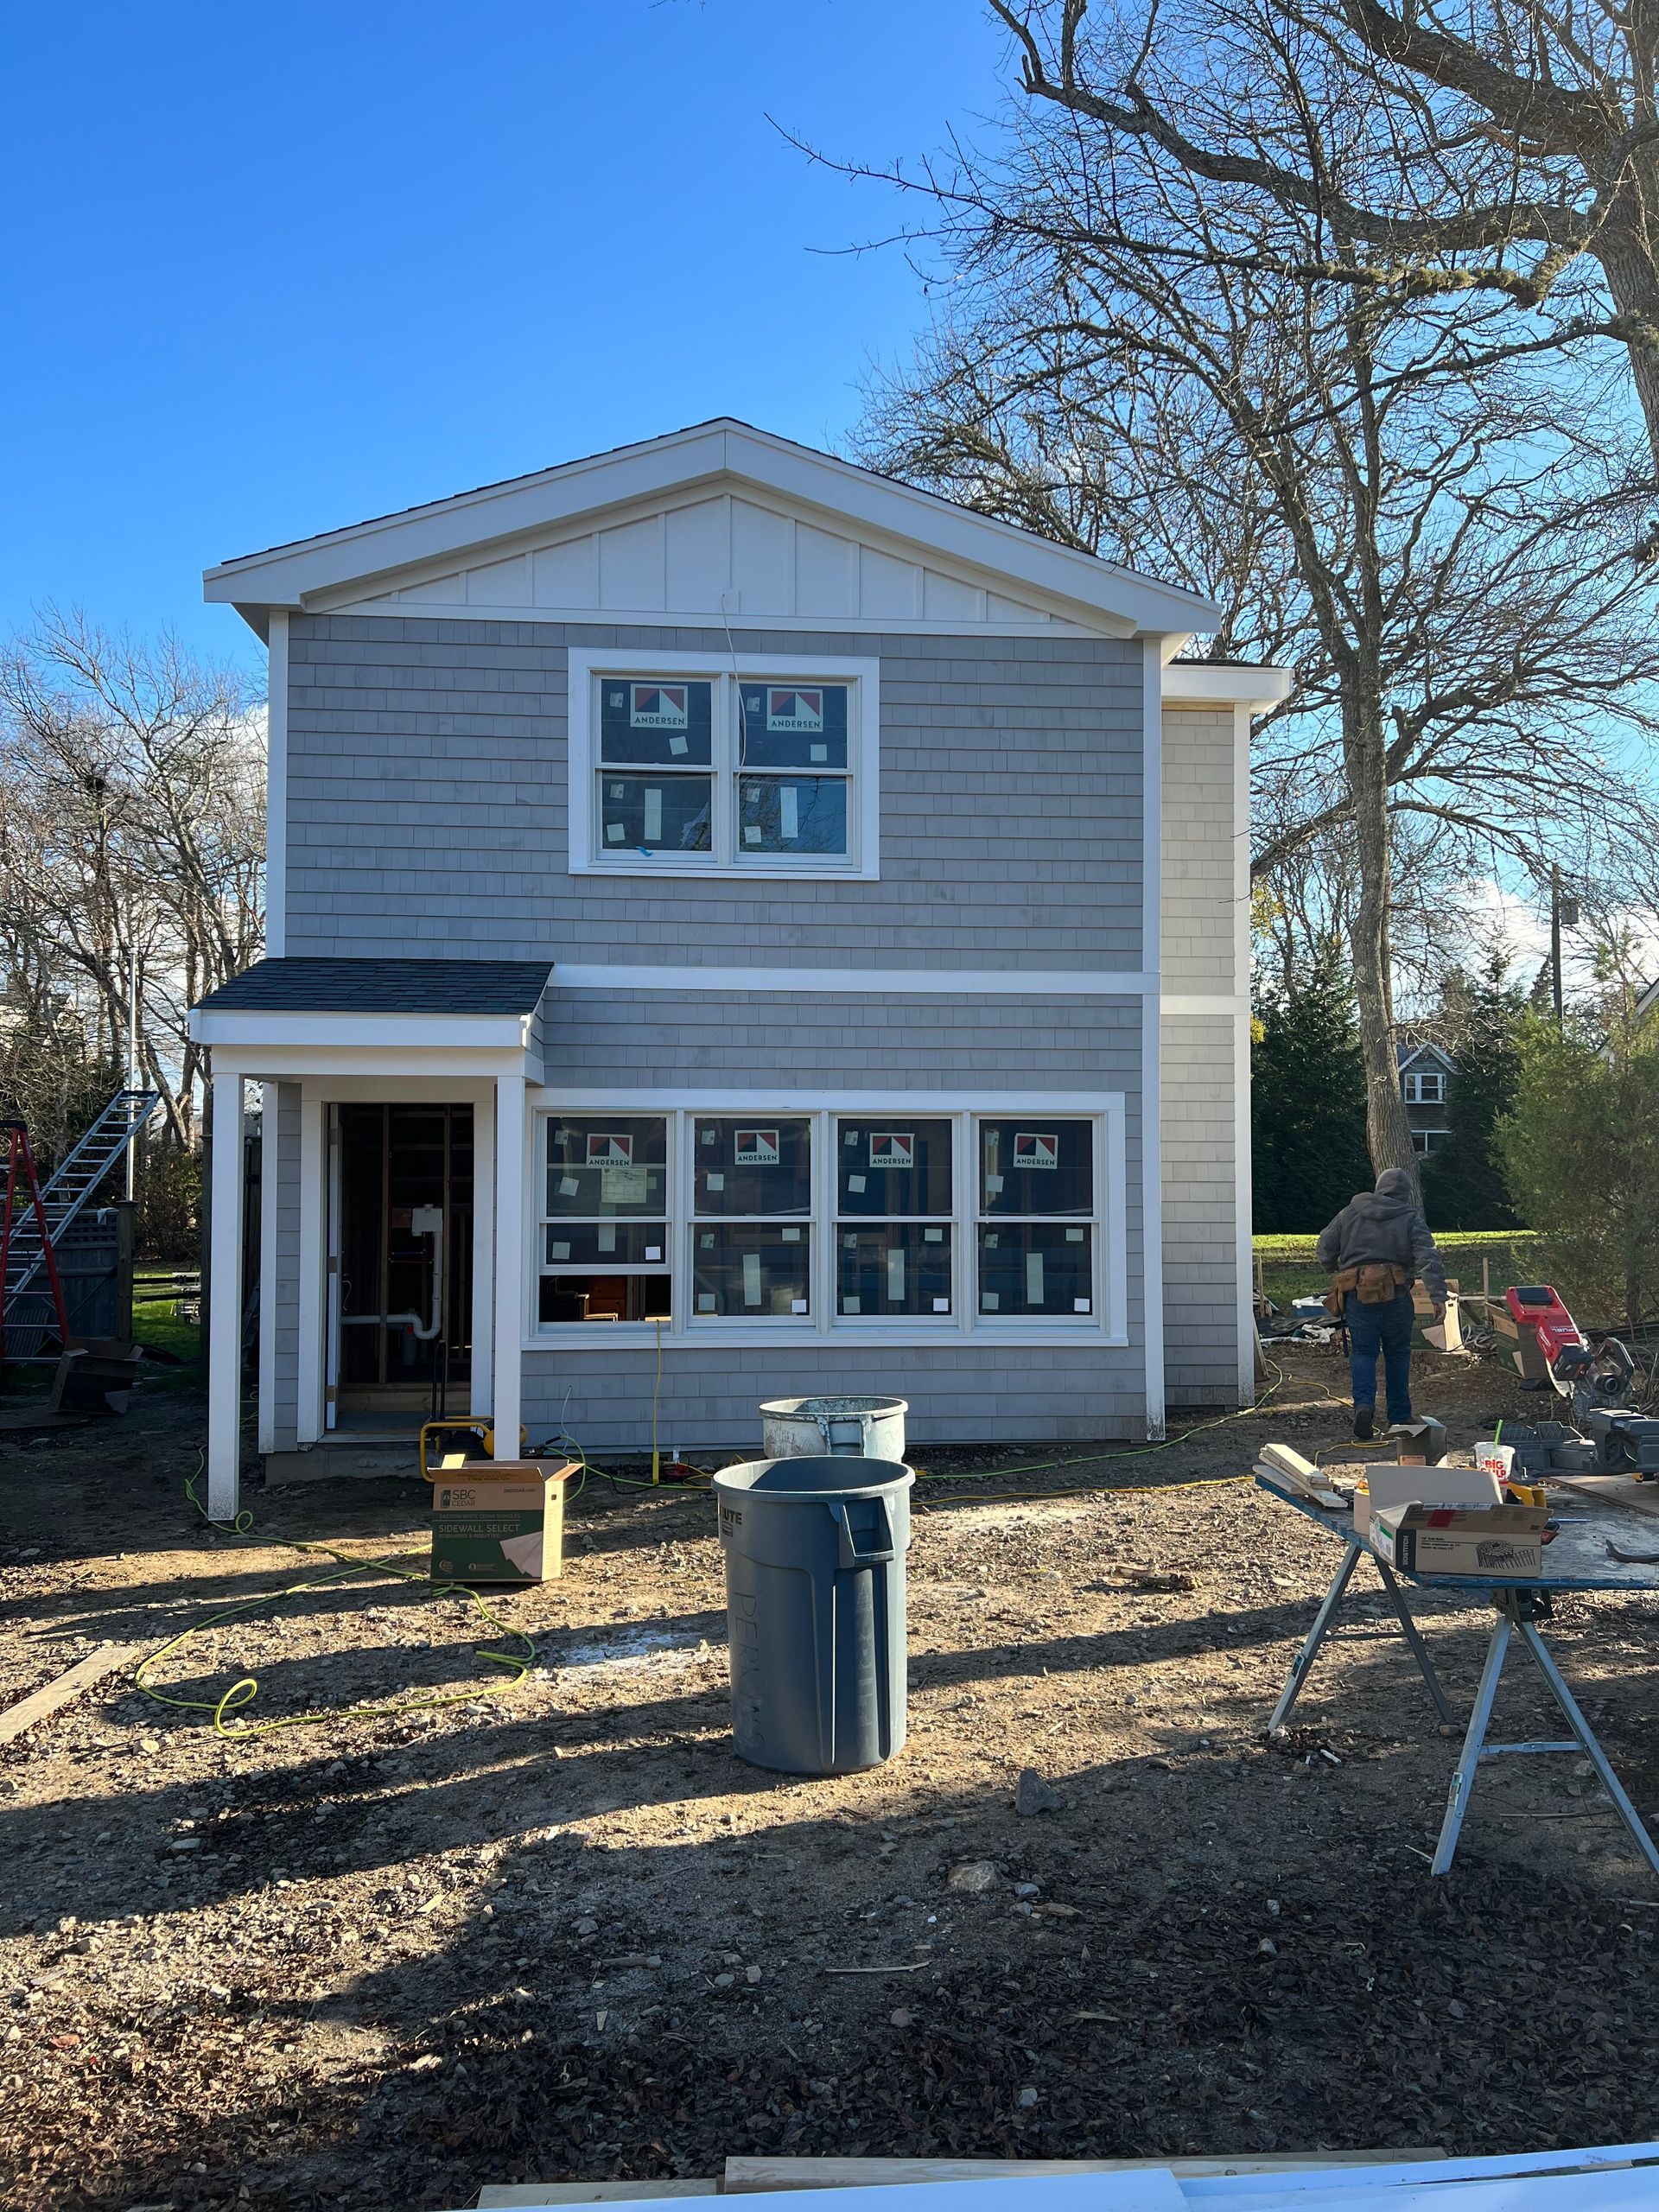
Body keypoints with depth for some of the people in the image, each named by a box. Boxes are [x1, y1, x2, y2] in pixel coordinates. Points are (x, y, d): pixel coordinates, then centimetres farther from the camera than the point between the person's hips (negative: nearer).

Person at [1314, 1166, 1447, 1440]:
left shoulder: (1351, 1212, 9)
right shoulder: (1411, 1218, 3)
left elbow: (1326, 1247, 10)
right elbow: (1427, 1258, -9)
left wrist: (1333, 1273, 29)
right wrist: (1438, 1296, -15)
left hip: (1356, 1295, 1)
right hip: (1396, 1295, -1)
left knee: (1362, 1352, 7)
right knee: (1398, 1354, 13)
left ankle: (1364, 1404, -16)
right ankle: (1400, 1418, 20)